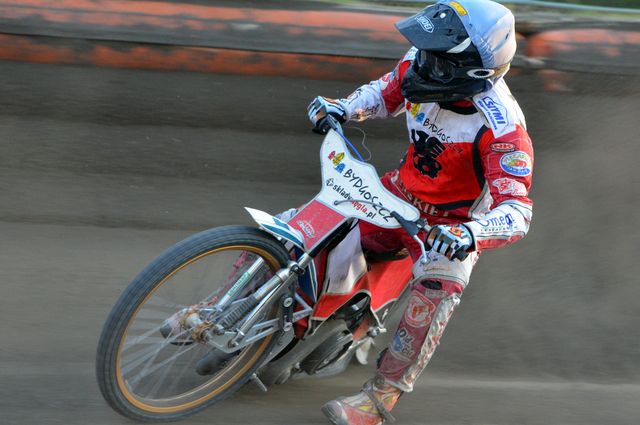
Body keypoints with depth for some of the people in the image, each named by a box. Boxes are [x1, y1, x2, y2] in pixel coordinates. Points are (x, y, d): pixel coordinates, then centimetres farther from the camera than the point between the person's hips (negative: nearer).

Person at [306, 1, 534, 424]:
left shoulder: (503, 128, -32)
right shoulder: (422, 63, -14)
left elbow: (517, 211, -35)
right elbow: (386, 92, 9)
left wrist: (471, 234, -55)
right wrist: (343, 107, -11)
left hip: (451, 225, -6)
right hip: (398, 193, 6)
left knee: (436, 294, -31)